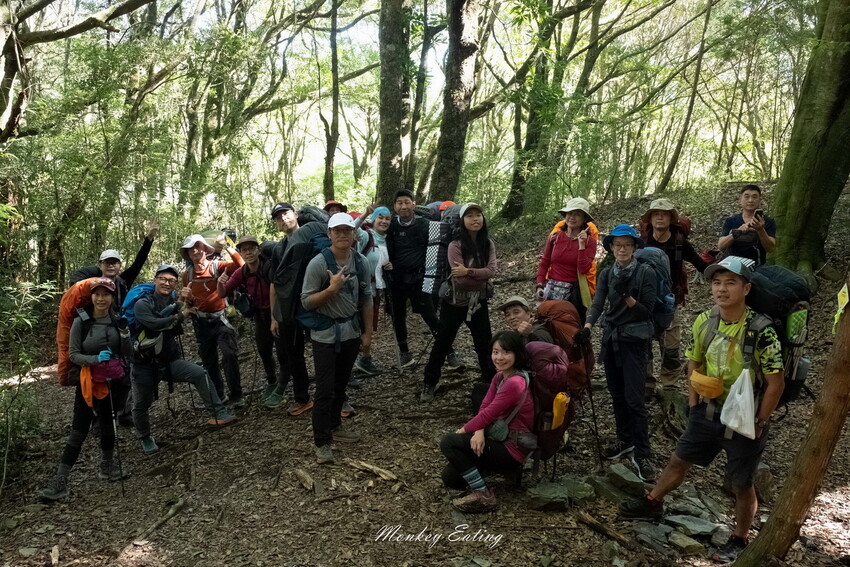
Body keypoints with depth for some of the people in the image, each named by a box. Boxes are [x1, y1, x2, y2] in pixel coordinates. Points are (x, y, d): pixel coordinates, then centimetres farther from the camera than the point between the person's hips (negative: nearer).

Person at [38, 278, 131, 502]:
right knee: (79, 431, -7)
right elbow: (73, 354, -8)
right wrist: (95, 359, -24)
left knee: (109, 424, 16)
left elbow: (126, 354, 2)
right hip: (87, 382, -3)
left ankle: (107, 467, 33)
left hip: (113, 381, 3)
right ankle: (59, 481, -3)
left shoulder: (118, 321, -1)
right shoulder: (81, 322, -9)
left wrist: (125, 335, -17)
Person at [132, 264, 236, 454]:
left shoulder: (176, 304, 4)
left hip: (170, 360, 3)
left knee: (200, 374, -22)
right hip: (145, 364, -2)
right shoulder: (142, 304, -11)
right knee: (142, 405, 7)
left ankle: (218, 414, -22)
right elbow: (155, 324, -30)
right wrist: (181, 316, -25)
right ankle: (144, 438, 34)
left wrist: (187, 307, -20)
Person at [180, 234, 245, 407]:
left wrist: (227, 247, -27)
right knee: (209, 361, 14)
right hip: (201, 322, 5)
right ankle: (218, 397, 30)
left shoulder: (217, 266, -7)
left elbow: (241, 266, -24)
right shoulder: (187, 274, 6)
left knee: (230, 354, -21)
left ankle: (236, 396, -11)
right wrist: (185, 296, -6)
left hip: (220, 318, -5)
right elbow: (188, 302, 16)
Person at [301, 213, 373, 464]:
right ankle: (322, 442, 7)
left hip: (351, 332, 5)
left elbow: (366, 299, 7)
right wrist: (332, 288, -27)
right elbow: (307, 302, -15)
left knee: (341, 384, 16)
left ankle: (334, 426, 34)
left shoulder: (361, 262, -1)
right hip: (325, 334, -4)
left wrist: (367, 331, 7)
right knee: (325, 388, -2)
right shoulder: (318, 263, -15)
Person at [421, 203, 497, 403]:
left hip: (478, 302, 4)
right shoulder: (455, 245, -15)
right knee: (442, 344, 5)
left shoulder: (488, 244, -1)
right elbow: (460, 278, -23)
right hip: (455, 301, -3)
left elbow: (491, 270, -16)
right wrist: (482, 276, -13)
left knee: (485, 344, 9)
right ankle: (429, 385, 17)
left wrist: (468, 271, -27)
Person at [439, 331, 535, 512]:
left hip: (512, 450, -9)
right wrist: (479, 431, -20)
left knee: (448, 442, -15)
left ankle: (483, 495, -7)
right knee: (450, 477, 4)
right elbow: (485, 407, 0)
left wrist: (462, 431, -8)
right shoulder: (500, 376, 4)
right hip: (502, 438, 9)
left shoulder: (515, 383, -26)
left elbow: (488, 414, -22)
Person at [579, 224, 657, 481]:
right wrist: (587, 327, -25)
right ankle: (625, 440, 29)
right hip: (611, 338, 5)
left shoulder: (646, 272, -8)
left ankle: (642, 454, 1)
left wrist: (626, 296, -24)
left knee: (634, 399, -7)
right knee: (617, 395, 13)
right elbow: (597, 304, -7)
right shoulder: (606, 274, 5)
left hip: (634, 341, -5)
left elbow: (647, 311, -9)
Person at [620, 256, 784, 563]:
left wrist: (759, 423, -12)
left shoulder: (760, 330, -24)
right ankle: (653, 502, 41)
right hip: (710, 411, 5)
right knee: (679, 459, 18)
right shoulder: (703, 322, -7)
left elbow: (776, 383, -17)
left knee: (741, 484, 10)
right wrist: (694, 405, 8)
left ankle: (739, 540, 32)